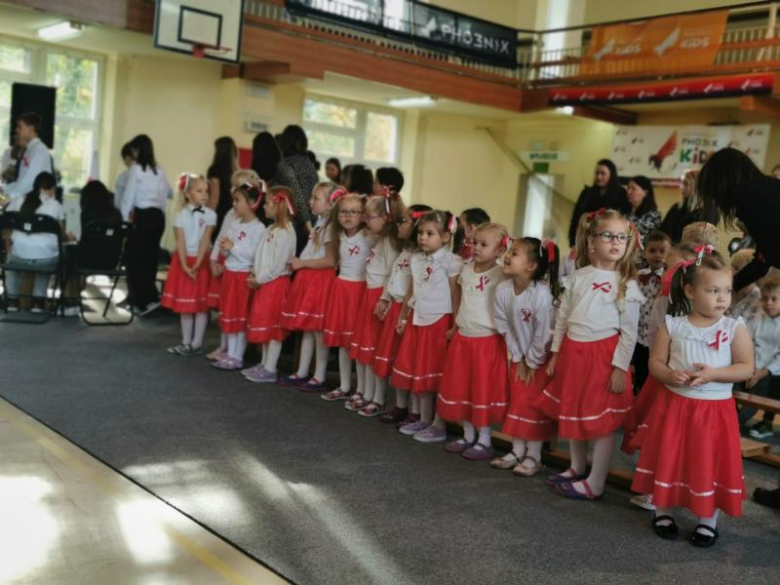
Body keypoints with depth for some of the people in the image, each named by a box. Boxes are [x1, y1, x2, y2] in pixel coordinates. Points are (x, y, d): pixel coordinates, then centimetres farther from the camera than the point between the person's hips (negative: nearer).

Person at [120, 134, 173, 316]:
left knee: (135, 257, 1)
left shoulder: (136, 168, -5)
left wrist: (124, 219, 0)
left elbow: (128, 196, -6)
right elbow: (169, 192, 27)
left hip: (143, 216, -6)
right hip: (158, 216, 6)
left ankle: (144, 300, -5)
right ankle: (141, 299, 18)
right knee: (150, 256, 10)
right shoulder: (159, 170, 12)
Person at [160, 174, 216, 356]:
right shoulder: (181, 215, -1)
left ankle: (197, 344, 10)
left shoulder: (210, 215, -5)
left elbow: (205, 241, -12)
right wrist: (185, 266, -20)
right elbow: (180, 242, -8)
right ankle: (186, 342, 18)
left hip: (202, 261, -2)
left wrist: (197, 264, -20)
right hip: (184, 261, 2)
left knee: (201, 304, 2)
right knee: (184, 304, 8)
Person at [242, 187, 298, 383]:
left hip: (276, 283, -9)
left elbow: (277, 265, -19)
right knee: (264, 325, 15)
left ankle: (270, 370, 5)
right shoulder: (271, 229, 12)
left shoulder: (285, 233, -16)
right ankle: (264, 364, 25)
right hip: (264, 282, 9)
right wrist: (255, 276, 1)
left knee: (273, 326, -2)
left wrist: (259, 280, -14)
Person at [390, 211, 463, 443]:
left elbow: (456, 296, -14)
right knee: (419, 372, 13)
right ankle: (424, 420, 25)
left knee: (438, 374, 0)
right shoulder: (416, 260, 9)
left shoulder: (451, 261, -12)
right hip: (418, 321, 7)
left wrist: (455, 326, -17)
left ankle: (439, 425, 8)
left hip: (440, 323, -7)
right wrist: (402, 317, 16)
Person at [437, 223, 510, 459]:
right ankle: (468, 436, 27)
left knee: (483, 391, 3)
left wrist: (502, 334, -17)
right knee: (460, 388, 13)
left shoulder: (500, 276, -12)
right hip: (462, 338, 7)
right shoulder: (466, 270, 7)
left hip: (487, 340, -6)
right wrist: (455, 326, 15)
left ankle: (484, 441, 16)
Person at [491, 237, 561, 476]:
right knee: (517, 403, 12)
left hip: (540, 360, -6)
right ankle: (517, 451, 24)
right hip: (518, 358, 6)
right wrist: (518, 359, -1)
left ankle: (533, 456, 13)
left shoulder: (542, 294, -29)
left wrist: (532, 364, -14)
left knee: (534, 407, 0)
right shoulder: (502, 290, -13)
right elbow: (505, 327, -3)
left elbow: (544, 334, -22)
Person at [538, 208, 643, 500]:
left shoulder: (627, 284, -8)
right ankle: (577, 469, 36)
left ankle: (595, 484, 13)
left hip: (603, 354, -5)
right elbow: (563, 317, 11)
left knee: (601, 421, 1)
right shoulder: (578, 277, 5)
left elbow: (629, 331, -9)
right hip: (572, 351, 5)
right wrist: (556, 353, 11)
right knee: (571, 414, 17)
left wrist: (620, 367, -13)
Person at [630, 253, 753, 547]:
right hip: (674, 405, 1)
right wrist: (669, 375, -22)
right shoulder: (672, 325, -5)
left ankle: (708, 521, 26)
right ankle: (664, 511, 30)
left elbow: (746, 368, -7)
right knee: (669, 459, 11)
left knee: (710, 464, 8)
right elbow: (655, 362, -1)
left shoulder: (735, 328, -6)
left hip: (715, 410, 0)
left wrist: (713, 374, -21)